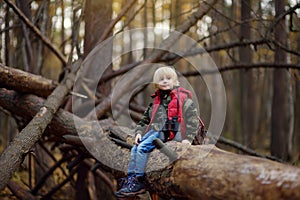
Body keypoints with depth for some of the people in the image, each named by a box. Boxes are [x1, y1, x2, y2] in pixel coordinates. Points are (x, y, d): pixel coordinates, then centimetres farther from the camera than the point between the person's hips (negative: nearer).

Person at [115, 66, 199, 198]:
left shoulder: (183, 98, 3)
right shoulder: (156, 101, 22)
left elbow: (192, 119, -5)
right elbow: (145, 120, 23)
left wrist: (187, 138, -16)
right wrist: (139, 132, 4)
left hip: (171, 132, -7)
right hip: (155, 130, 7)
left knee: (143, 147, -23)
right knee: (135, 148, -15)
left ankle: (138, 182, -22)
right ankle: (130, 179, -17)